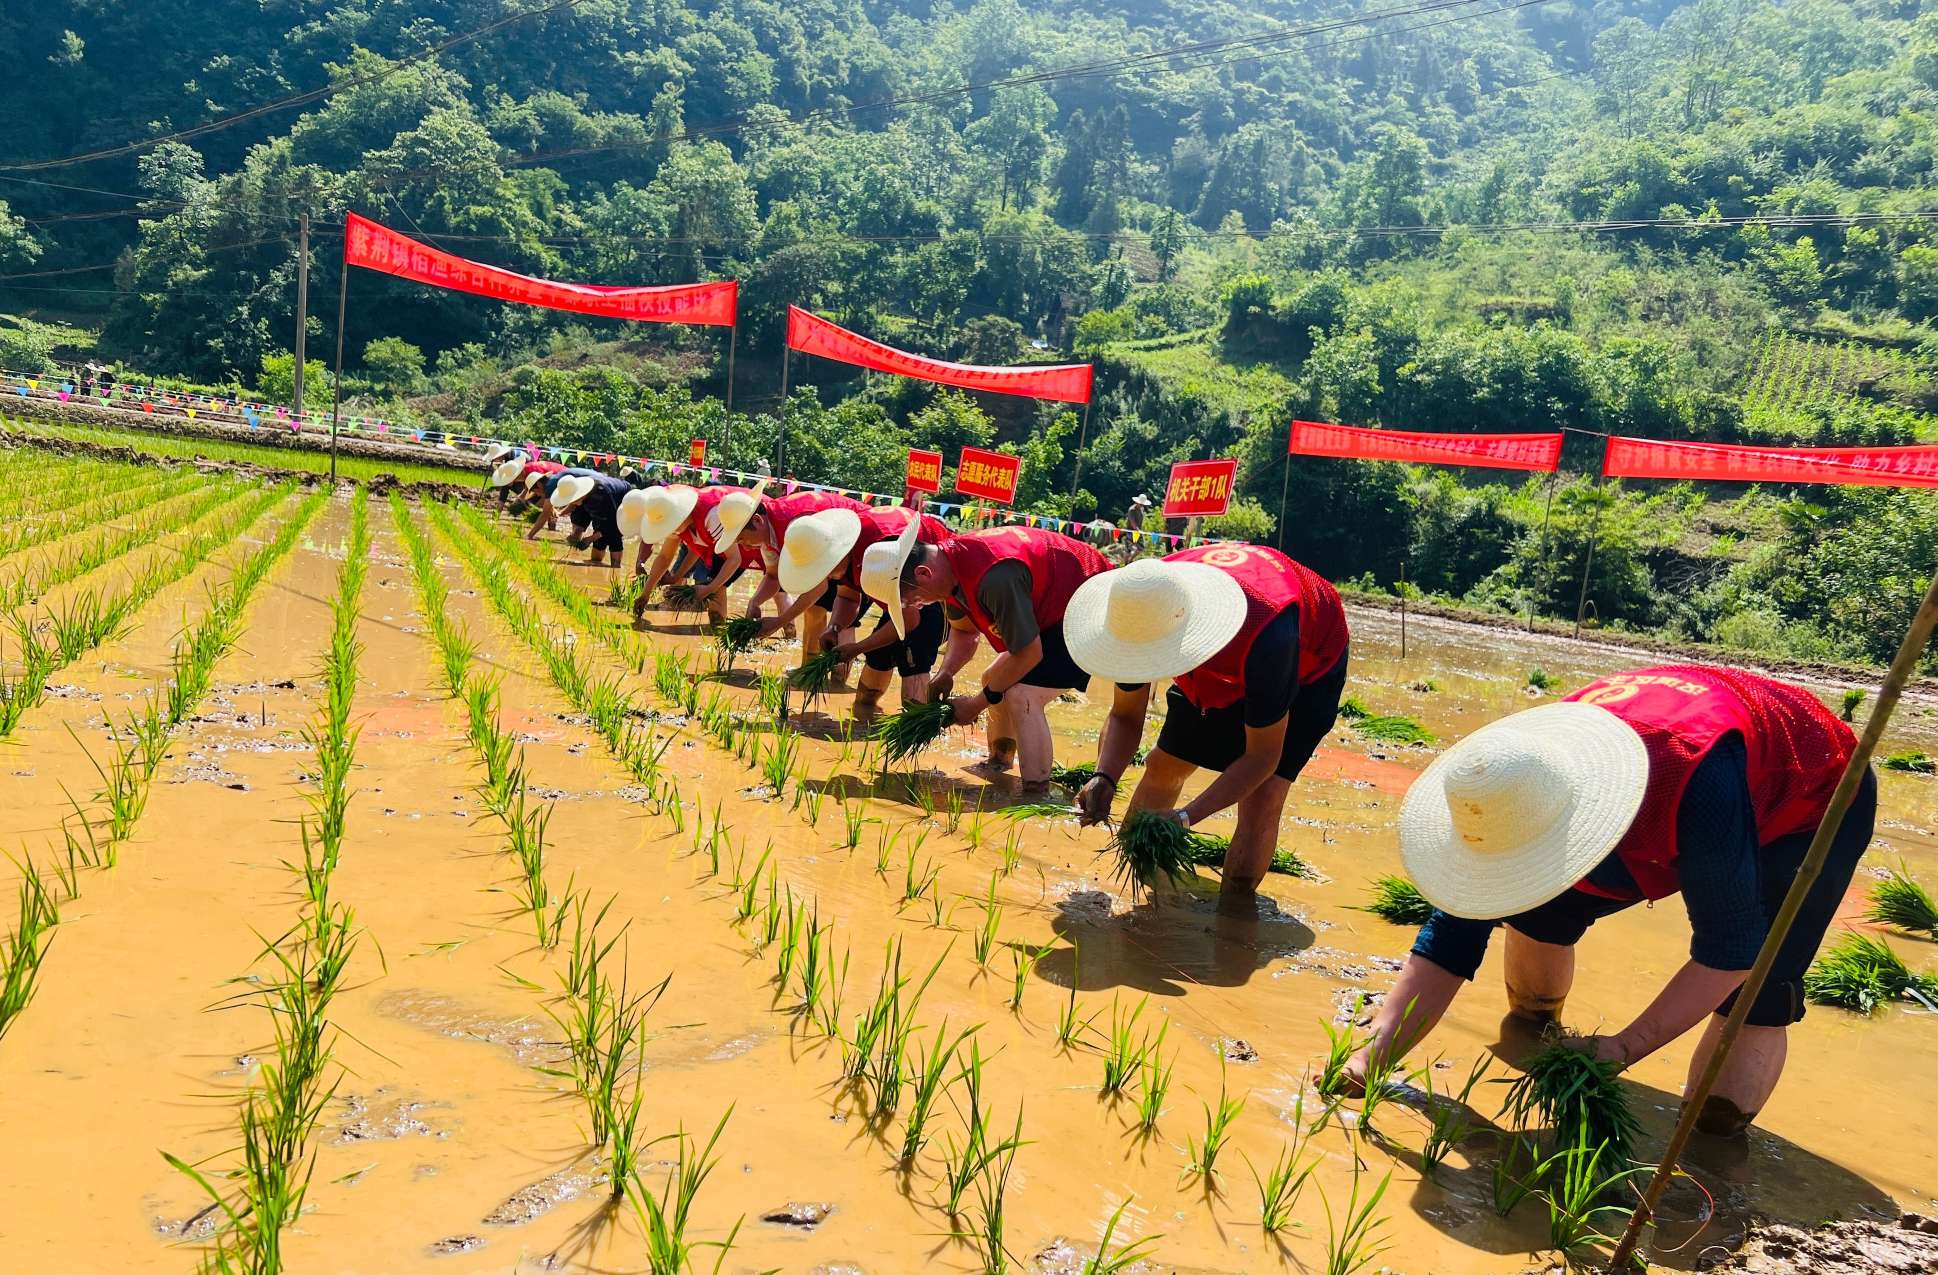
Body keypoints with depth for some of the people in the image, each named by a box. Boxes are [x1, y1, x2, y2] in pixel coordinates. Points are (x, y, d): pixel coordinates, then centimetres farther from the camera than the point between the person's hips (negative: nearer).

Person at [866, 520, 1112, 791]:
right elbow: (963, 630, 10)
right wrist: (945, 674, -8)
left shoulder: (994, 578, -36)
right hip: (1047, 610, 10)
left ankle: (1036, 791, -19)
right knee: (995, 679, 16)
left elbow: (1028, 653, -26)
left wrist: (977, 703, -16)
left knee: (1022, 695, -23)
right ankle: (999, 761, 35)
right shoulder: (949, 559, -7)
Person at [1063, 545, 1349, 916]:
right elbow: (1125, 716, -17)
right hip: (1225, 663, 5)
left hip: (1307, 664, -5)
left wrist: (1186, 817, -43)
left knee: (1262, 795, -20)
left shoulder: (1265, 634, -47)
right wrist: (1104, 778, -37)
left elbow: (1262, 757, -35)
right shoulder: (1145, 613, -31)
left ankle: (1234, 909, -2)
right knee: (1165, 764, 4)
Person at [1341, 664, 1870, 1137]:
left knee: (1753, 1001, -21)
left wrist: (1624, 1047, -37)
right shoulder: (1517, 793, -27)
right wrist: (1373, 1055, -29)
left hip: (1815, 801, -4)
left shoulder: (1699, 778, -45)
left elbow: (1730, 949, -34)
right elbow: (1450, 939, -22)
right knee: (1539, 911, -6)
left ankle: (1718, 1141, 6)